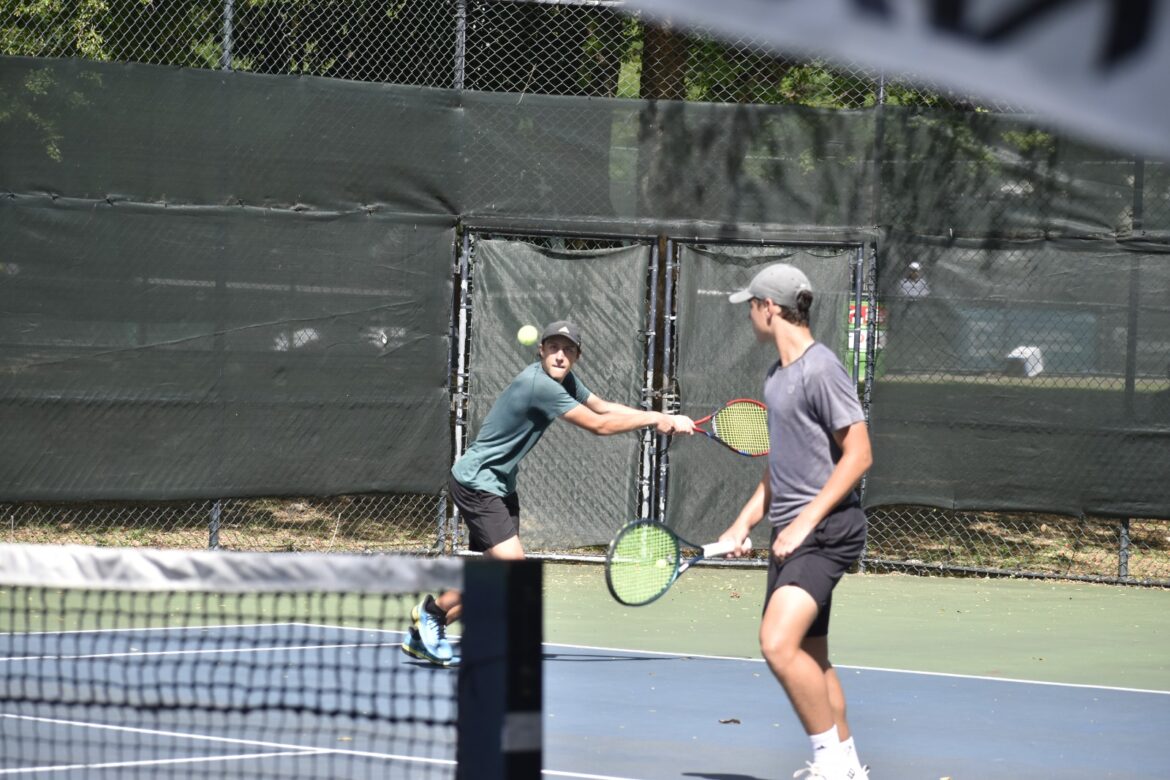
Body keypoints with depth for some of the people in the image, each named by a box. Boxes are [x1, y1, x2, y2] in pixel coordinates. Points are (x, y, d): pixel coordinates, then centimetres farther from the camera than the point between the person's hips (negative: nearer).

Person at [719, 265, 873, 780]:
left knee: (779, 643, -23)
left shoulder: (820, 369, -13)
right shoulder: (776, 375, 16)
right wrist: (744, 523, 16)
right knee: (808, 656, 13)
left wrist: (805, 521, -20)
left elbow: (858, 455, -17)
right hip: (791, 533, 10)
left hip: (827, 529, -10)